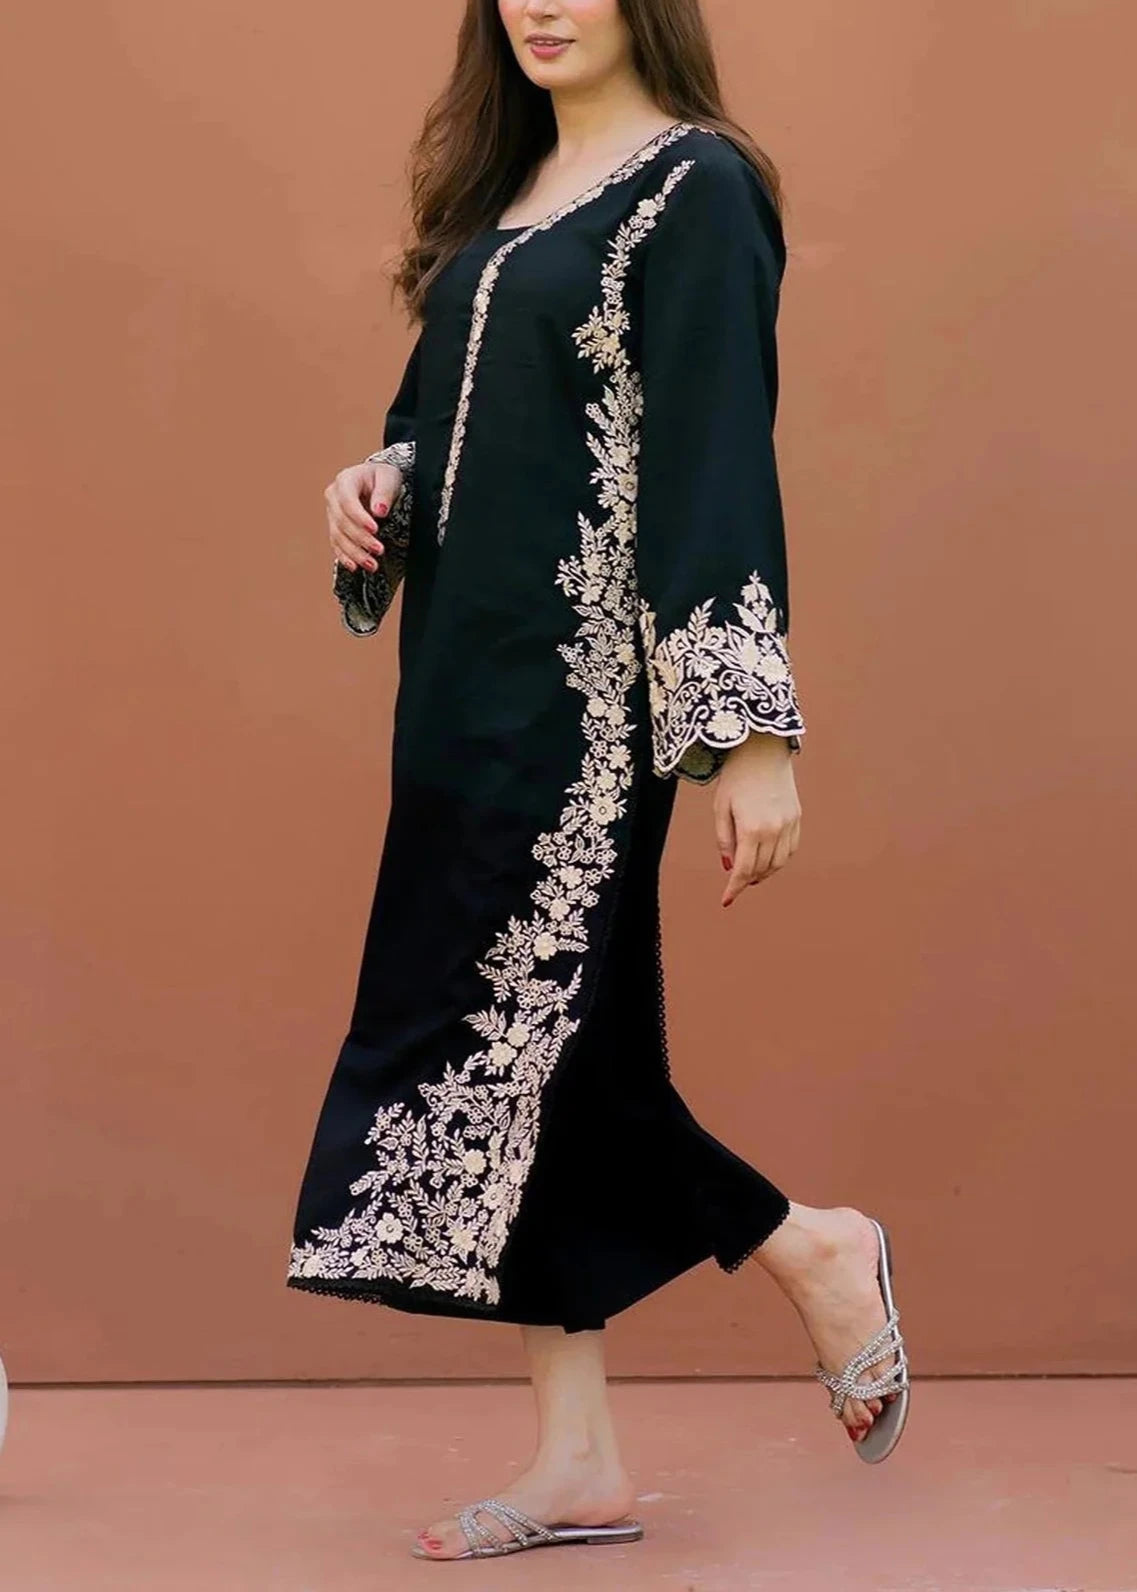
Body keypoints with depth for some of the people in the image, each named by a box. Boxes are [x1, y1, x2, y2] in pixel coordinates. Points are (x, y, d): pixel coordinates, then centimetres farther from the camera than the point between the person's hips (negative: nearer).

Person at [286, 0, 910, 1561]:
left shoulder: (696, 188, -7)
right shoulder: (501, 187, 16)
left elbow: (721, 463, -14)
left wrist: (756, 732, -17)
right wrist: (375, 485, 2)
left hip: (585, 682, -8)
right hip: (471, 673, 8)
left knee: (532, 1031, -8)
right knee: (537, 1048, 7)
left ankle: (817, 1254, 14)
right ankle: (577, 1460, 13)